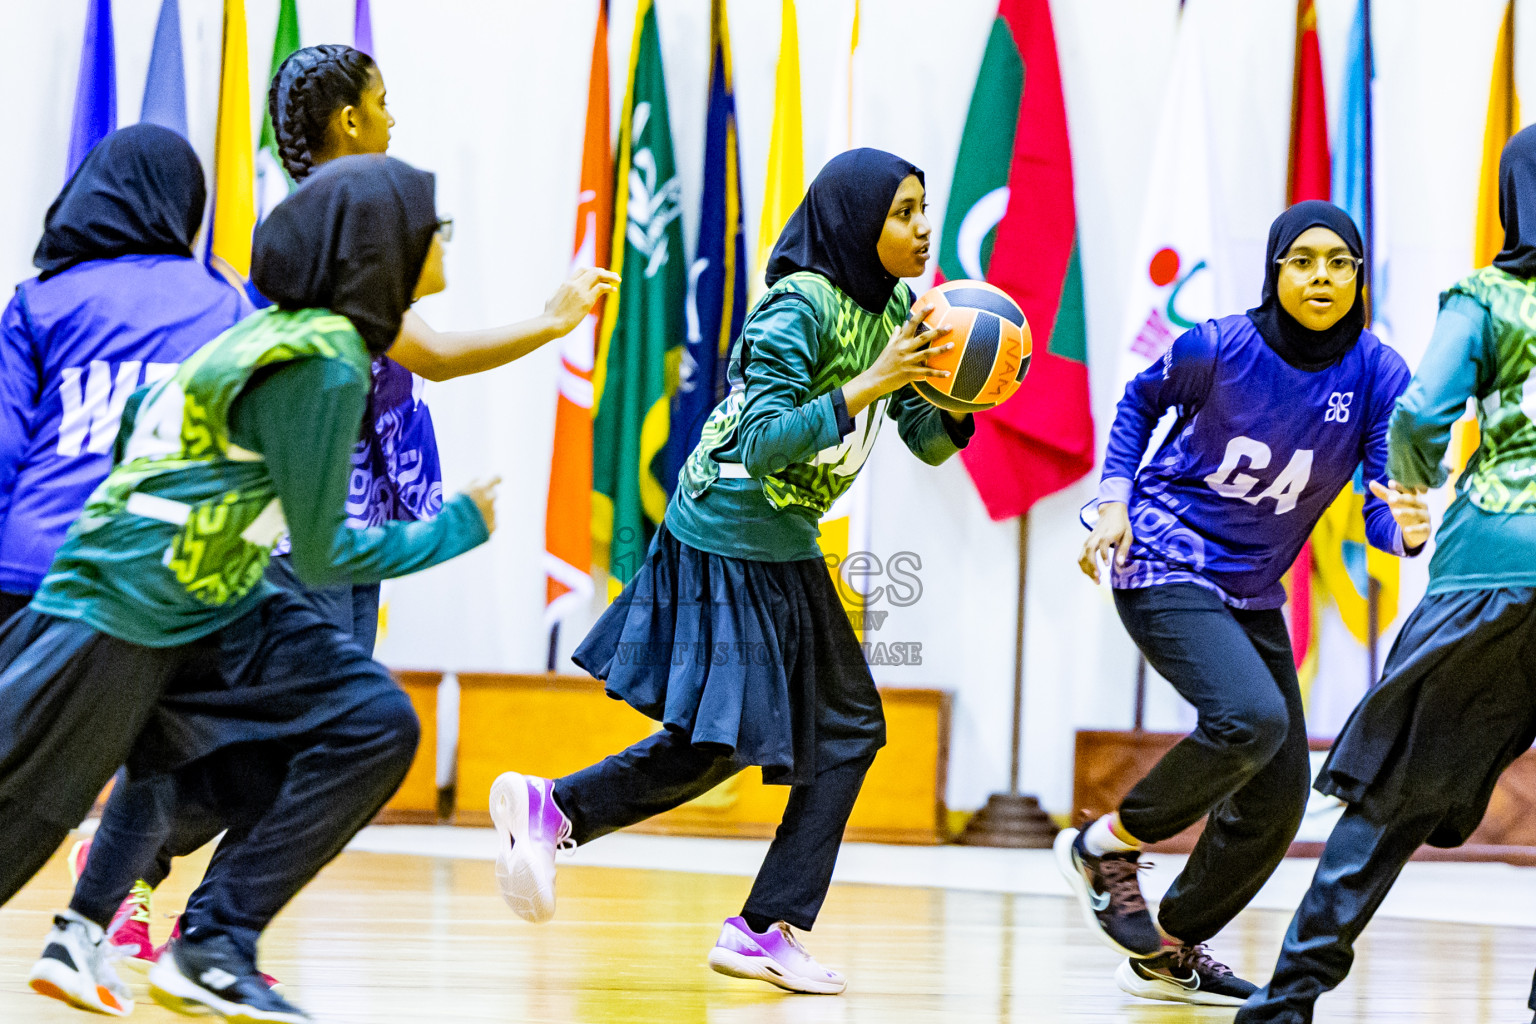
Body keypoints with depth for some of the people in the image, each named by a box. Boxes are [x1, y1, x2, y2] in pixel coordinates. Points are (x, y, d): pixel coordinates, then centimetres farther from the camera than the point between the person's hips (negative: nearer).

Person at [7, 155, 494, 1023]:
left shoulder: (295, 333, 5)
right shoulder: (324, 365, -22)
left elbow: (149, 413, 16)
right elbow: (323, 556, -16)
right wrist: (459, 528, -6)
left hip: (215, 611, 9)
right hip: (115, 615, -9)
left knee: (373, 724, -7)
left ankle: (212, 949, -6)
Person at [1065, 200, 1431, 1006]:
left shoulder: (1378, 377, -10)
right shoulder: (1220, 348, -16)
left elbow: (1382, 510, -11)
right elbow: (1141, 399, 5)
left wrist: (1407, 528, -34)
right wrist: (1115, 499, -4)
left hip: (1252, 591, 6)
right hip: (1164, 567, -5)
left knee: (1278, 798, 6)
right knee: (1250, 718, -28)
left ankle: (1167, 953, 24)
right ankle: (1107, 846, -6)